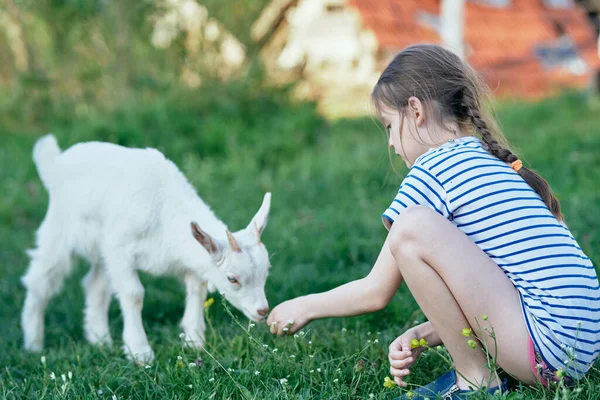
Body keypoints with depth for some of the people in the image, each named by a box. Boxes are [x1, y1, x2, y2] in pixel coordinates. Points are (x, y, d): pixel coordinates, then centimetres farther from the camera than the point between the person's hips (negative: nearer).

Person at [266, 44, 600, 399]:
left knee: (412, 226, -16)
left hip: (548, 347, -10)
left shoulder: (434, 168, -8)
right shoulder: (491, 161, 18)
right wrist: (420, 337, 10)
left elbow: (377, 292, -2)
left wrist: (306, 306, 13)